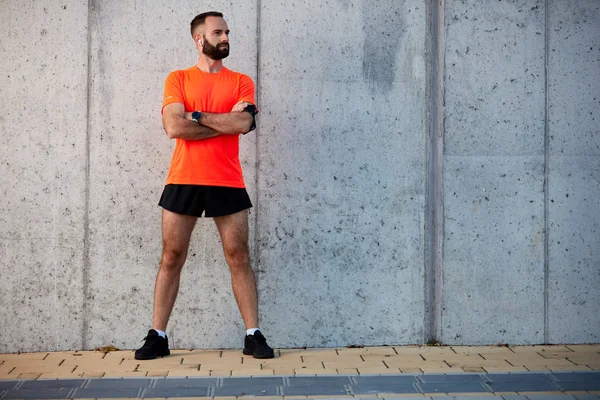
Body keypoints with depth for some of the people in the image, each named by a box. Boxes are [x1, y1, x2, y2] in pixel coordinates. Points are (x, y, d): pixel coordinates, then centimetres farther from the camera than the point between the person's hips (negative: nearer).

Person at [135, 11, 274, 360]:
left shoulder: (241, 82, 8)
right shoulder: (178, 79, 6)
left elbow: (242, 124, -10)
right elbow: (174, 127, -10)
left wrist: (196, 114, -7)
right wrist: (225, 121, -8)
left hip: (228, 184, 1)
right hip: (183, 182, 0)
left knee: (239, 257, 2)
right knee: (172, 258, 4)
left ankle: (254, 335, 8)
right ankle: (158, 337, 12)